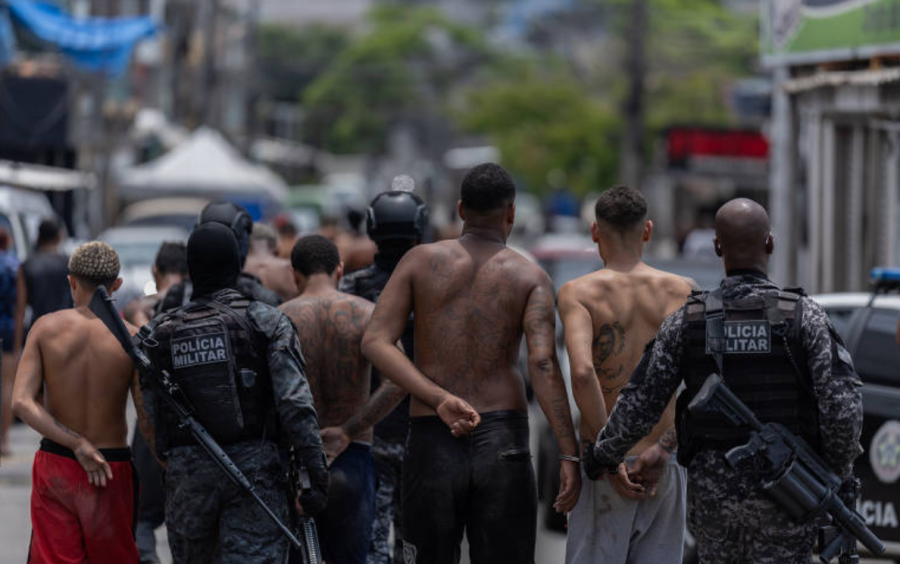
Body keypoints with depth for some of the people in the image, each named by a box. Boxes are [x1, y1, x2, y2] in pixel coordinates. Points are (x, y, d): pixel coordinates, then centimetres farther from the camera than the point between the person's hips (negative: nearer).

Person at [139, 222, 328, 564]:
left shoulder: (160, 334, 7)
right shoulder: (267, 322, -1)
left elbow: (151, 419, 8)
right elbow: (295, 403, -10)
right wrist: (315, 475, -10)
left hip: (186, 472, 3)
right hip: (254, 468, -3)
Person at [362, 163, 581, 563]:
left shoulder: (421, 261, 7)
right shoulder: (530, 277, 3)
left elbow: (375, 342, -6)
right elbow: (543, 363, -11)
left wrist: (440, 399, -12)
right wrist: (569, 455, -14)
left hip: (432, 441, 1)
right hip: (502, 440, -1)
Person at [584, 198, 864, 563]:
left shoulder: (687, 321, -1)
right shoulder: (804, 317, -8)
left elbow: (639, 405, 0)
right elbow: (842, 406, -14)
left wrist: (603, 454, 18)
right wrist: (839, 472, 3)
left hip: (712, 491, 3)